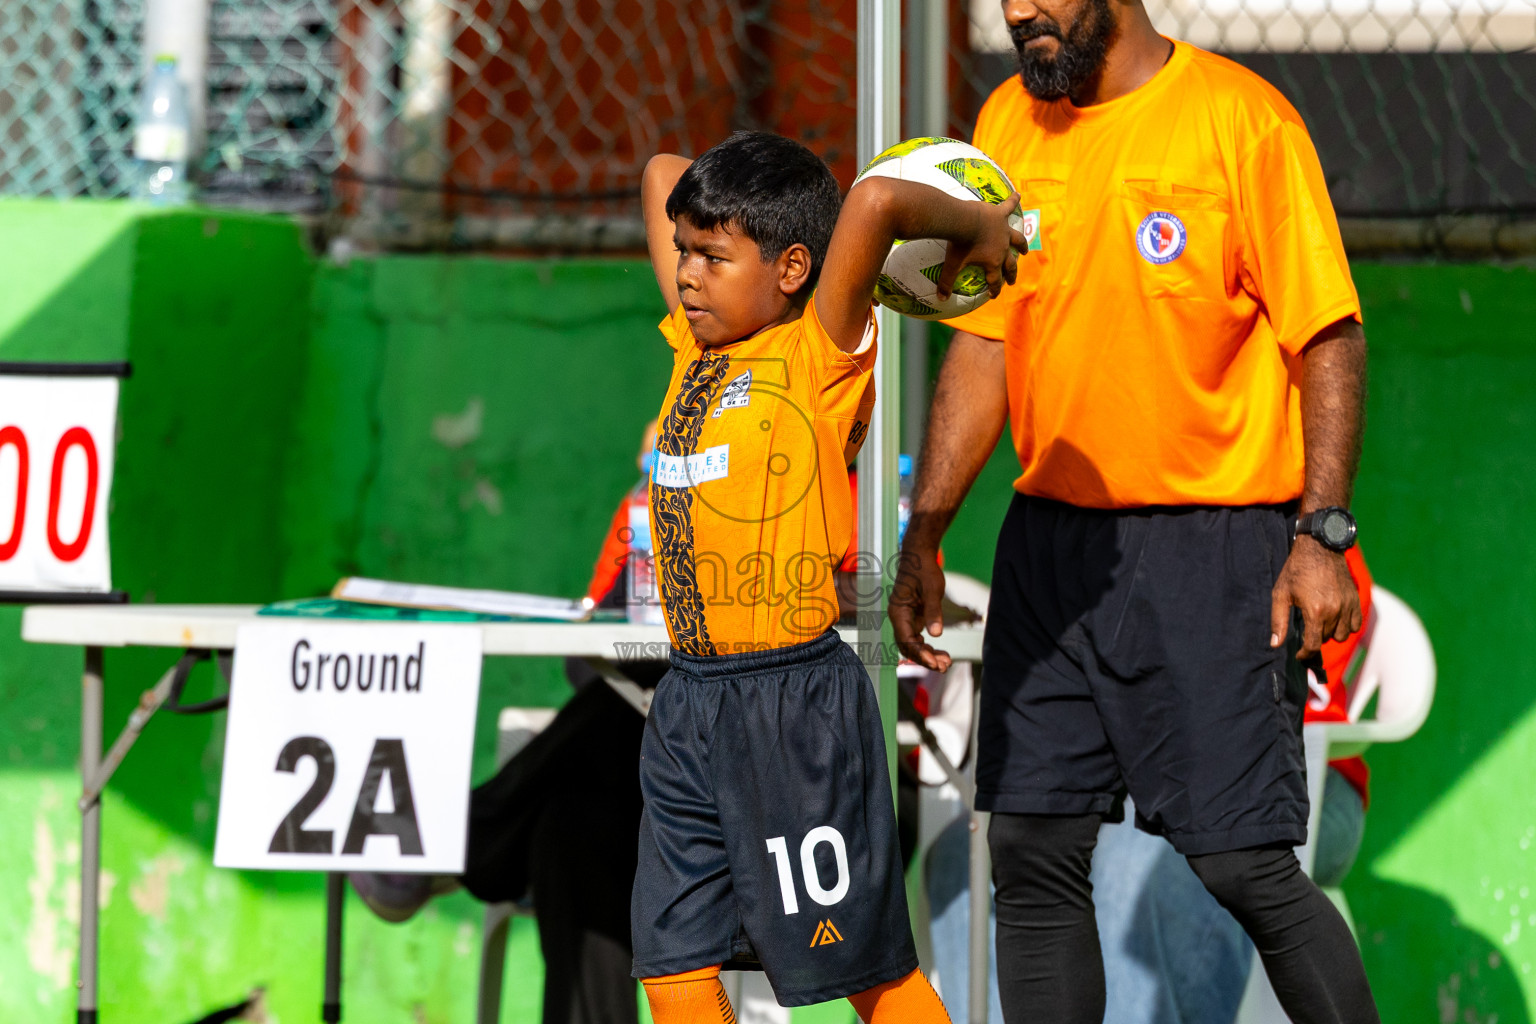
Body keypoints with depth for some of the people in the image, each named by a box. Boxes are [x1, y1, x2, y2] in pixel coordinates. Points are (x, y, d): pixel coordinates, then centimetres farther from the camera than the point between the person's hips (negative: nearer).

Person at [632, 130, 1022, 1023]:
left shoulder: (819, 355, -8)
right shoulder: (696, 349, 12)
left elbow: (875, 202, -24)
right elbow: (663, 173, 22)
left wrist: (979, 228, -9)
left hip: (796, 702, -7)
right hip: (689, 700, 7)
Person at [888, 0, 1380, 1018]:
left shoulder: (1242, 119, -9)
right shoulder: (1008, 123, 9)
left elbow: (1329, 339, -9)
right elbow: (984, 341, 14)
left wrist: (1322, 534, -17)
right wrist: (924, 534, 8)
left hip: (1214, 550, -6)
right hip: (1050, 541, 6)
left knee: (1243, 861, -8)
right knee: (1032, 851, 3)